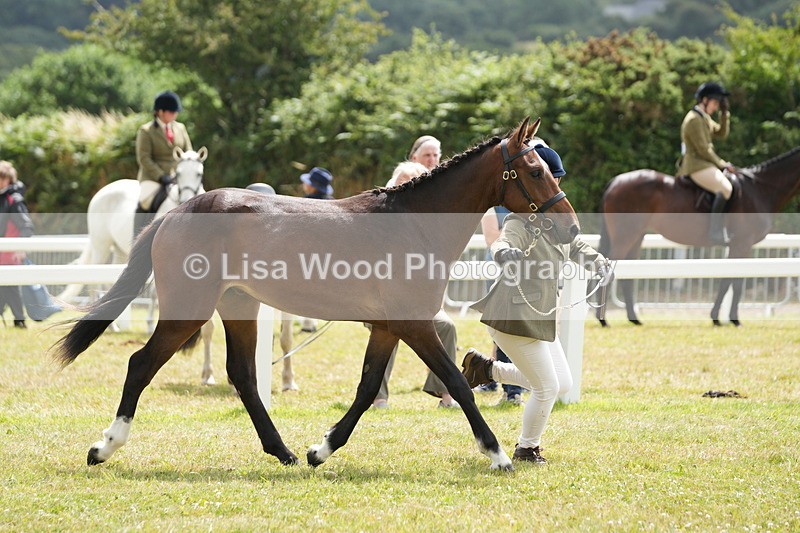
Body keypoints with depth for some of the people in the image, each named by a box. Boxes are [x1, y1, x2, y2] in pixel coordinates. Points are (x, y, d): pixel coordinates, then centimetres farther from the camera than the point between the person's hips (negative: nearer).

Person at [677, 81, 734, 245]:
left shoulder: (705, 118, 18)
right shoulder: (694, 119, -14)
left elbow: (721, 133, 19)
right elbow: (703, 149, -16)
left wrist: (725, 113, 9)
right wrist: (722, 164, -10)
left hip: (704, 164, 11)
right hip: (696, 165, -11)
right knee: (725, 188, -28)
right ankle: (715, 230, -31)